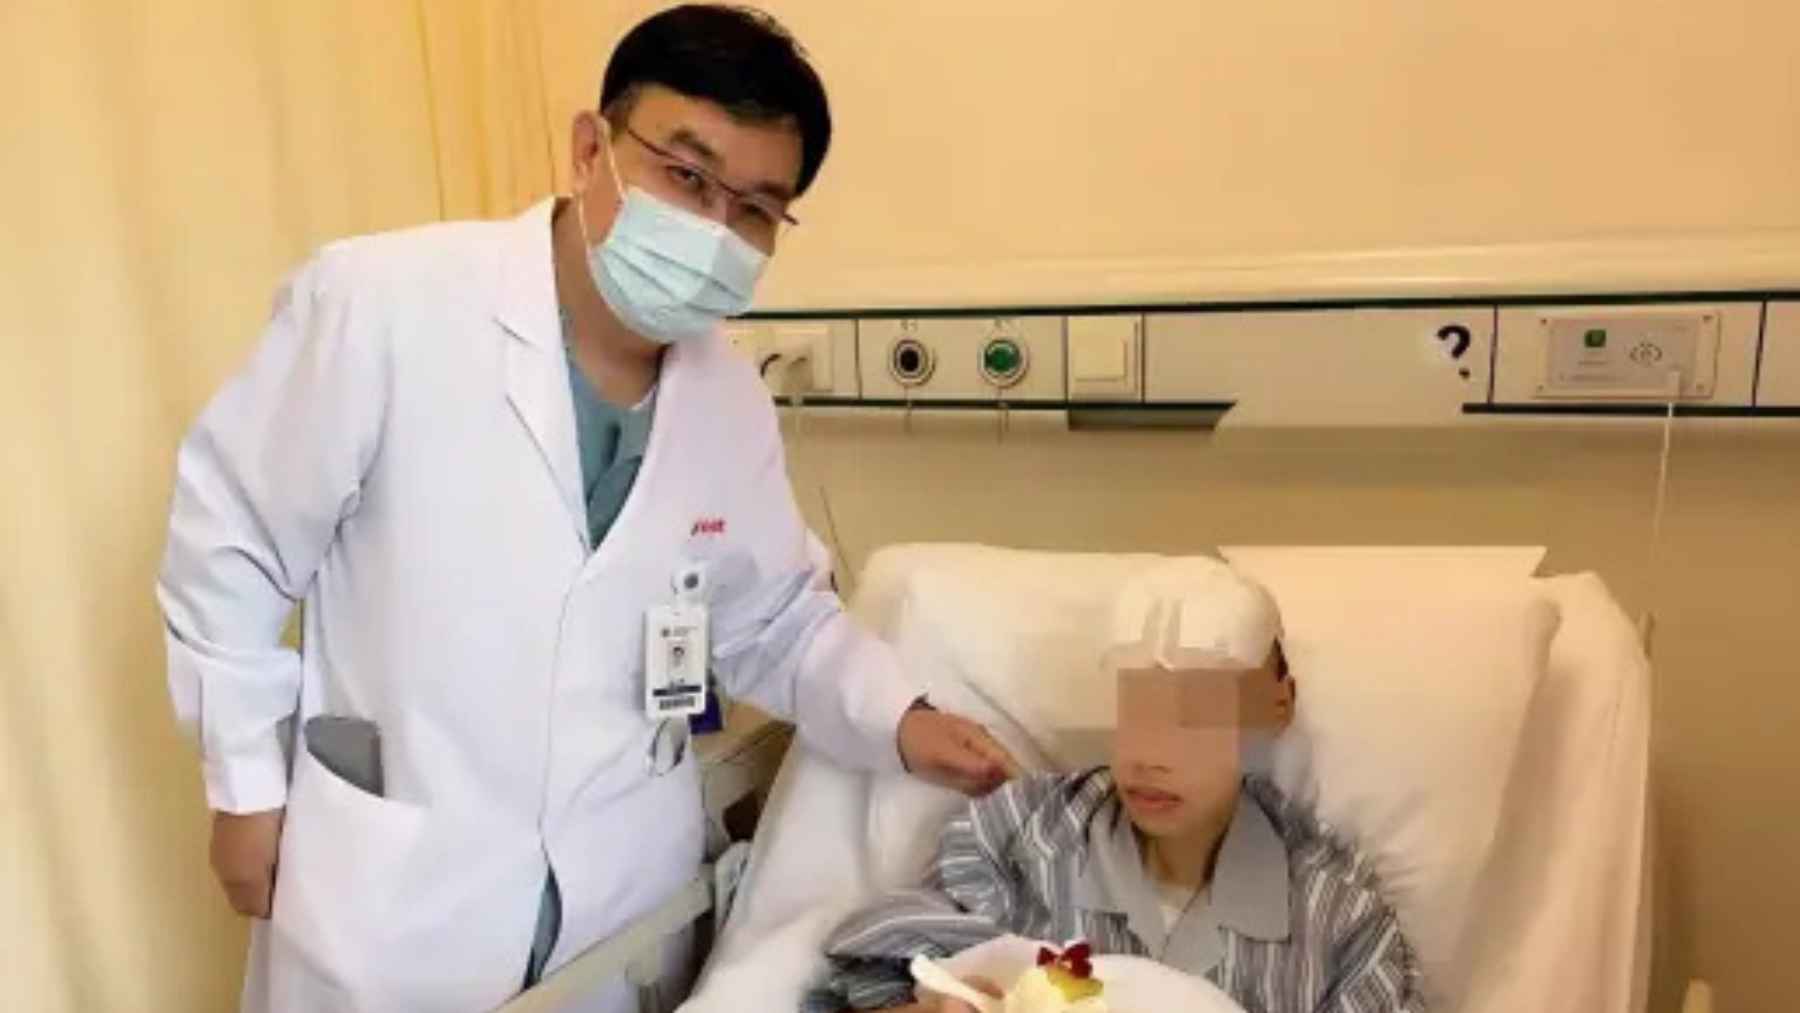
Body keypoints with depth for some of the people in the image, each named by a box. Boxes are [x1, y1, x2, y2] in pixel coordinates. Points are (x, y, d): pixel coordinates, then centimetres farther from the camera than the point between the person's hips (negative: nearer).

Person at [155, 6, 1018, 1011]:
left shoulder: (733, 399, -2)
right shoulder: (380, 304, -18)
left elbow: (779, 618, 8)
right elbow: (229, 534, -7)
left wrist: (897, 719, -8)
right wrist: (249, 782, -2)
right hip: (392, 894, -4)